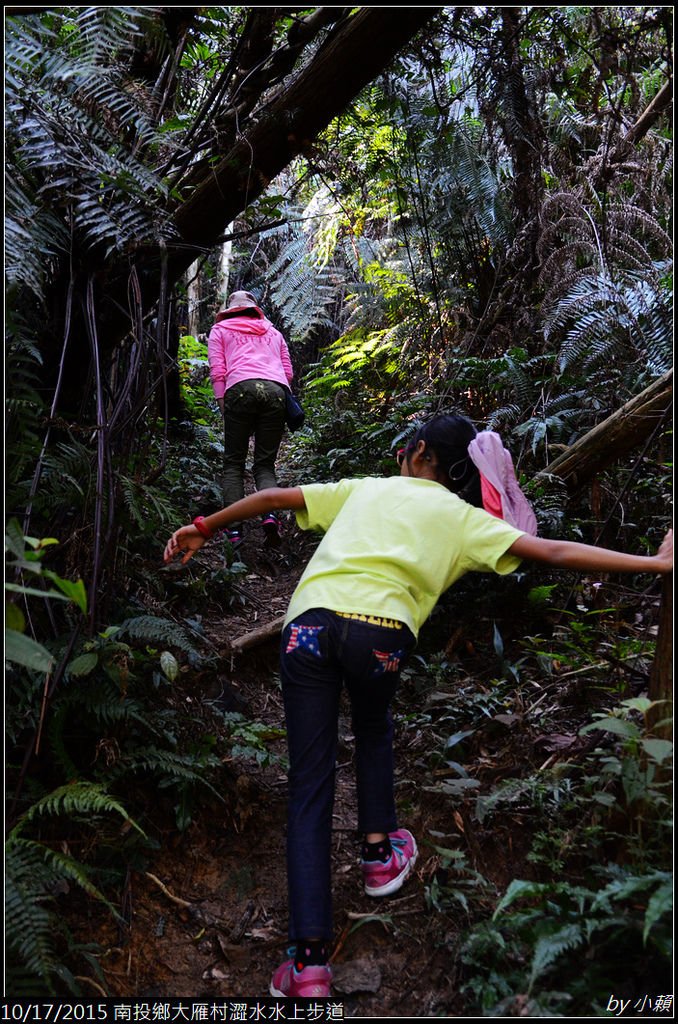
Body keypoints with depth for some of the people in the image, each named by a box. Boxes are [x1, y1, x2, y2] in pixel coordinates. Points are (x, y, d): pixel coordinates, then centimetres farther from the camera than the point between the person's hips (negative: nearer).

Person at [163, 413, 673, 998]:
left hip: (310, 621, 1)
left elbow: (274, 498, 25)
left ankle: (310, 960, 2)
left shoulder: (363, 489, 27)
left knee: (309, 784, 7)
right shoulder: (462, 517, 19)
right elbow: (553, 553, 12)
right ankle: (380, 853, 39)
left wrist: (205, 529, 35)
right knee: (374, 728, 34)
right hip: (381, 632, -1)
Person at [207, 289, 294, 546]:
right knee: (265, 464, 7)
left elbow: (217, 370, 10)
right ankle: (270, 511, -21)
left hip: (241, 389, -2)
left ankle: (233, 528, -10)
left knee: (233, 464, 4)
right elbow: (288, 372, 23)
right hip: (276, 390, 2)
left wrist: (223, 405, 11)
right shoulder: (273, 332, 33)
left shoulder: (220, 330, 25)